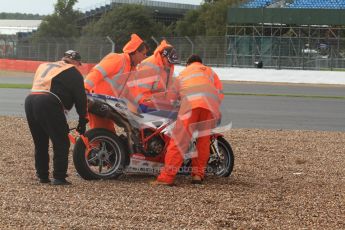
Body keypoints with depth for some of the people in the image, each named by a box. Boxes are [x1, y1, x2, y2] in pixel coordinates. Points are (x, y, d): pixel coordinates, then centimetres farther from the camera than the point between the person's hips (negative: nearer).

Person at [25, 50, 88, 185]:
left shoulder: (44, 66, 31)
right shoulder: (73, 72, 10)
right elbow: (80, 98, 6)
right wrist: (82, 121, 13)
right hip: (48, 104, -7)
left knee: (40, 143, 17)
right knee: (61, 143, 1)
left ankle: (42, 176, 19)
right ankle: (59, 177, -3)